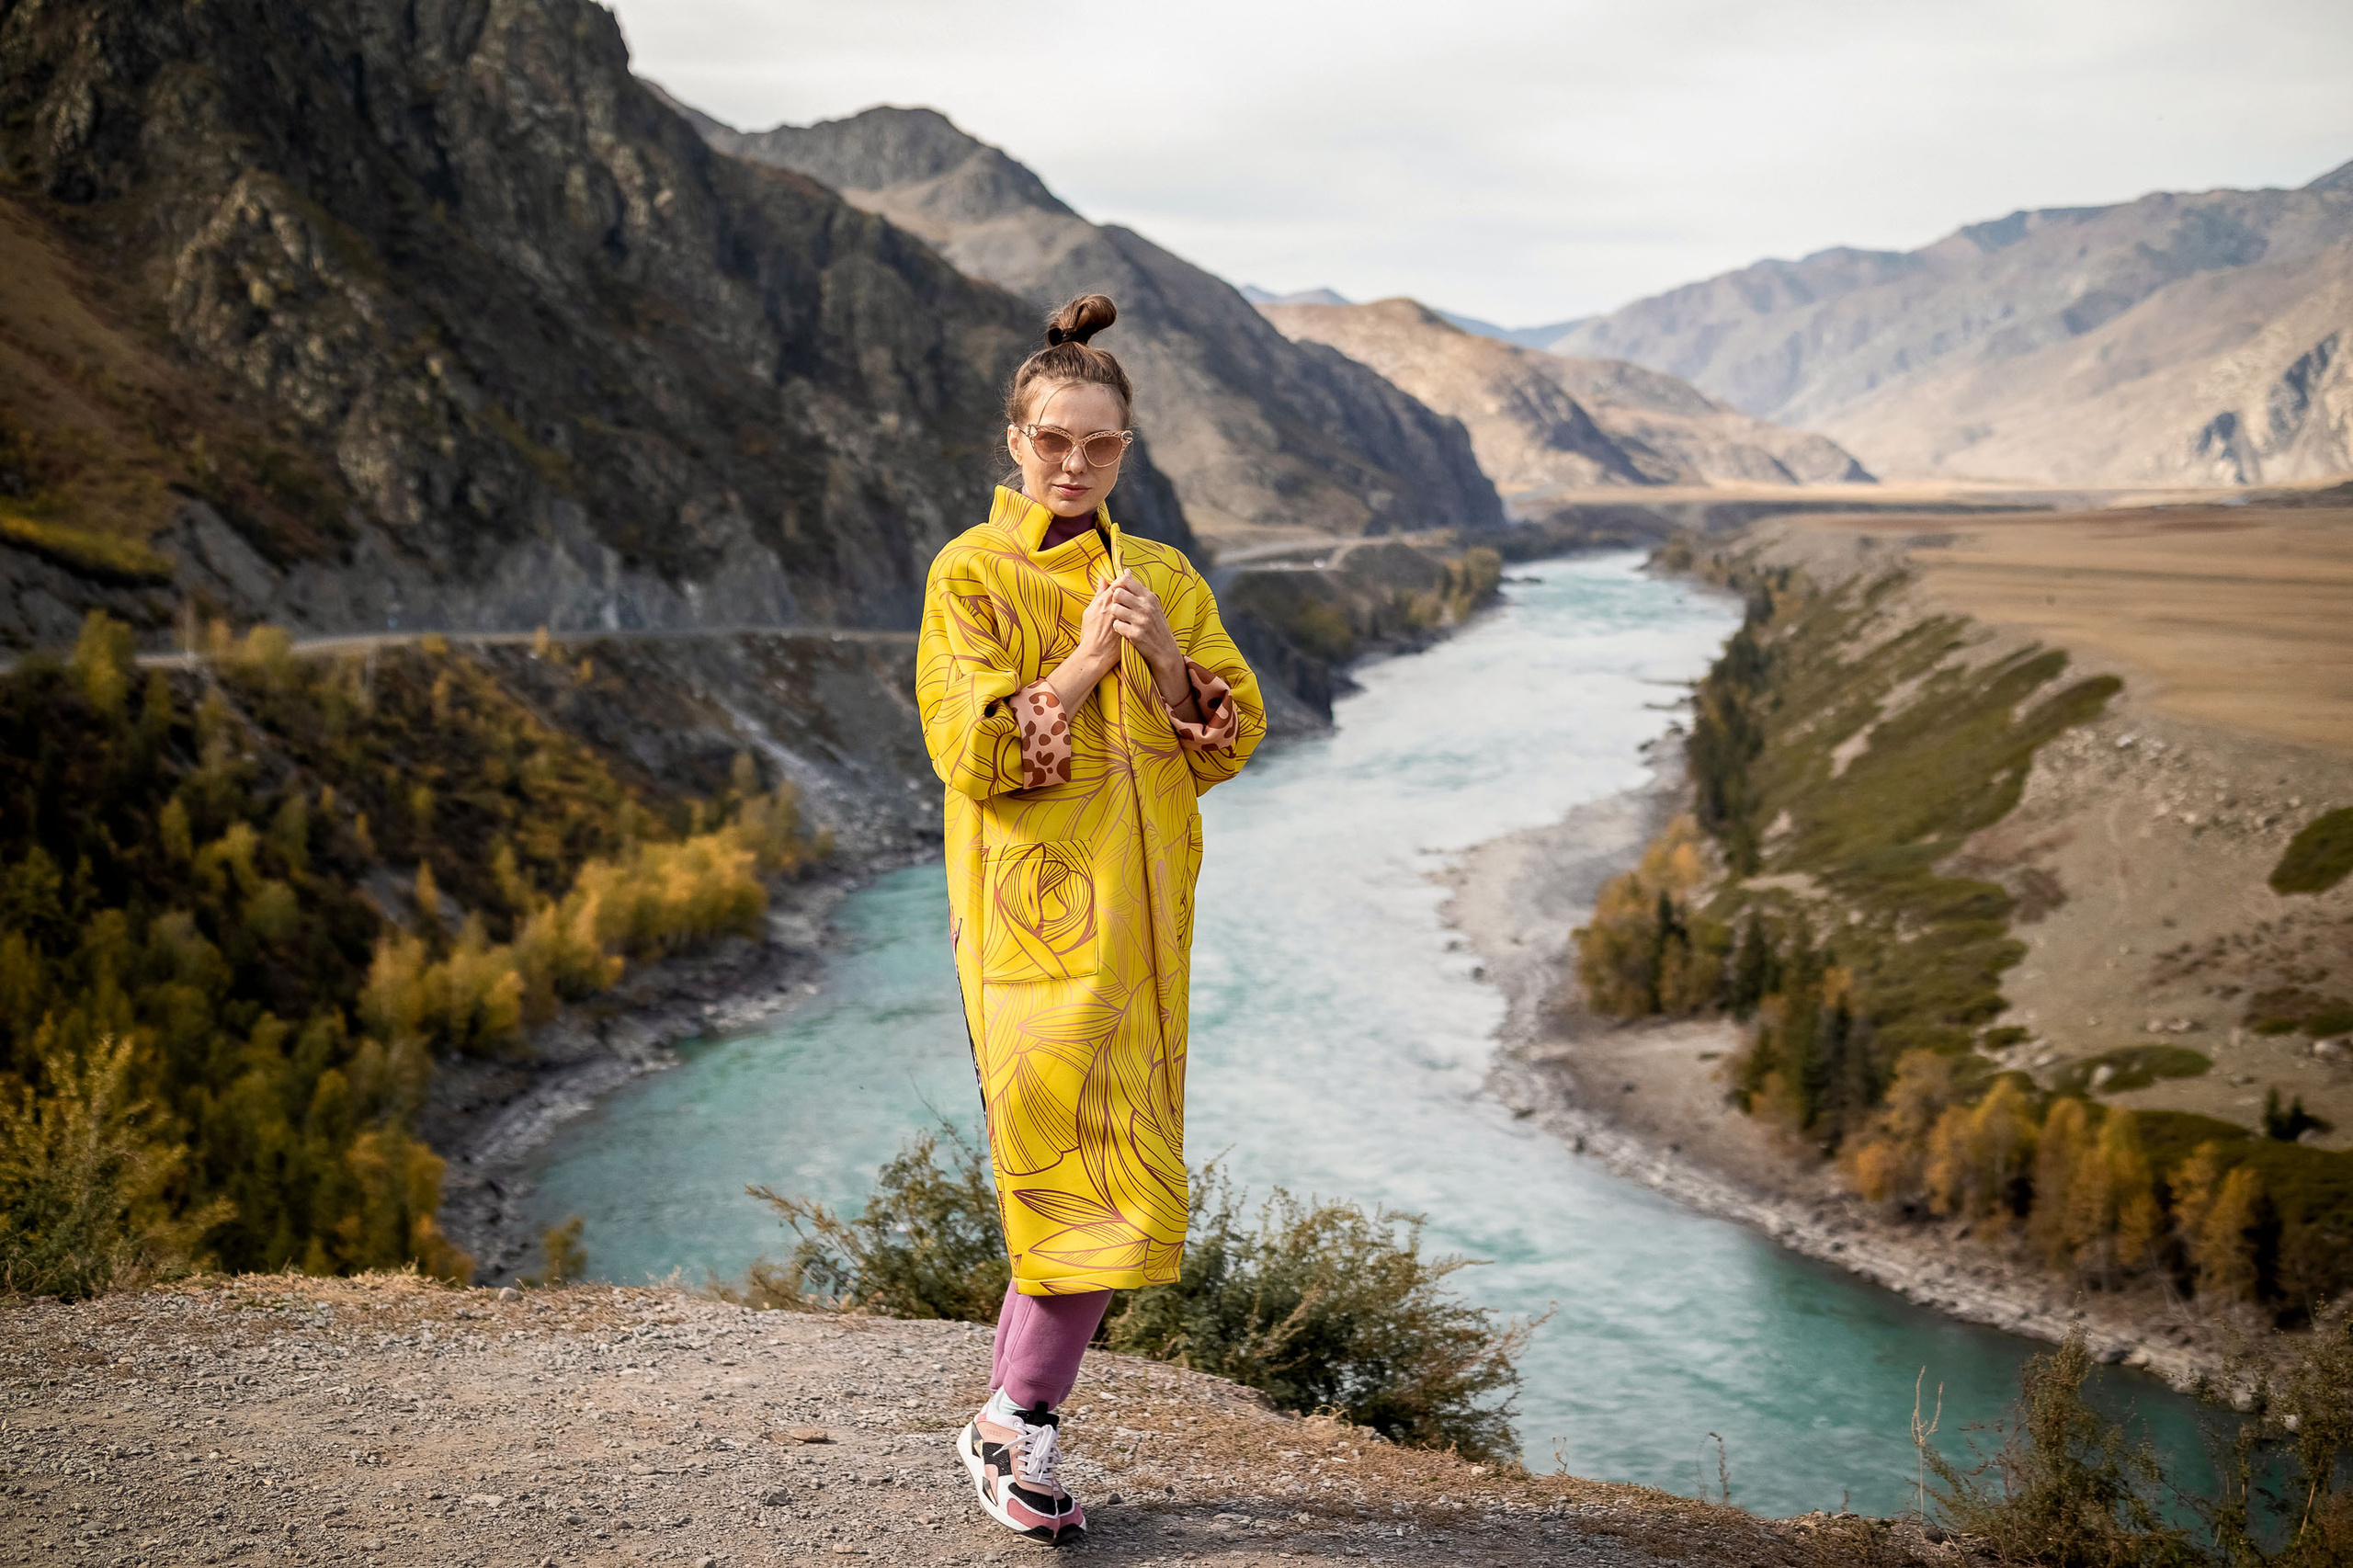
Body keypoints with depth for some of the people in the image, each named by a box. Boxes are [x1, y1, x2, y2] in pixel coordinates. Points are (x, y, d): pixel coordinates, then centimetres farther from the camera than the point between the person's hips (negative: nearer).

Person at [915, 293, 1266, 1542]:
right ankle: (1020, 1426, 7)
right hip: (1033, 911, -5)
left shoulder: (1165, 579, 13)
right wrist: (1081, 665, -19)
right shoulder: (970, 574, -2)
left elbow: (1233, 739, 6)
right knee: (1093, 1173, -9)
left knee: (1102, 1180, 6)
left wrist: (1167, 660, -11)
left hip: (1138, 913, 5)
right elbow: (966, 749, -11)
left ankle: (1009, 1425, 18)